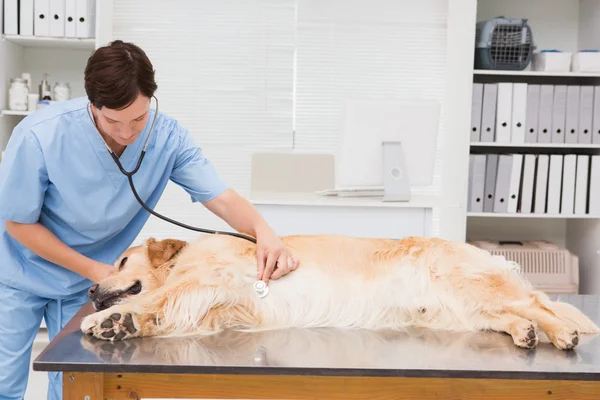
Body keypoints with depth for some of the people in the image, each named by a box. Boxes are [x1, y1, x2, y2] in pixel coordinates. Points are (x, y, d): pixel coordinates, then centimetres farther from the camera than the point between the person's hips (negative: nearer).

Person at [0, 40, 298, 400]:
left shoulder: (167, 137, -22)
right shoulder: (40, 137, -29)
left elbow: (222, 198, -22)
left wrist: (263, 231, -43)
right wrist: (91, 269, -17)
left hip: (81, 287, 2)